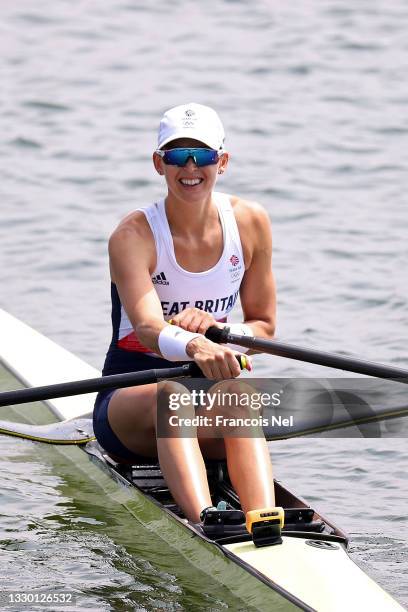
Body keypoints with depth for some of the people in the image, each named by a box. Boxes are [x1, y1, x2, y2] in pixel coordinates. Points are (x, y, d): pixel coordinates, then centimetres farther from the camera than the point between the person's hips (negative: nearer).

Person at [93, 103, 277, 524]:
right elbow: (148, 327, -31)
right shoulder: (133, 235, -14)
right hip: (130, 398, -3)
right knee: (169, 396, -39)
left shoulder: (249, 223, 0)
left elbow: (263, 326, 6)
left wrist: (217, 329, -18)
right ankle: (205, 521, -63)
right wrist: (192, 347, -54)